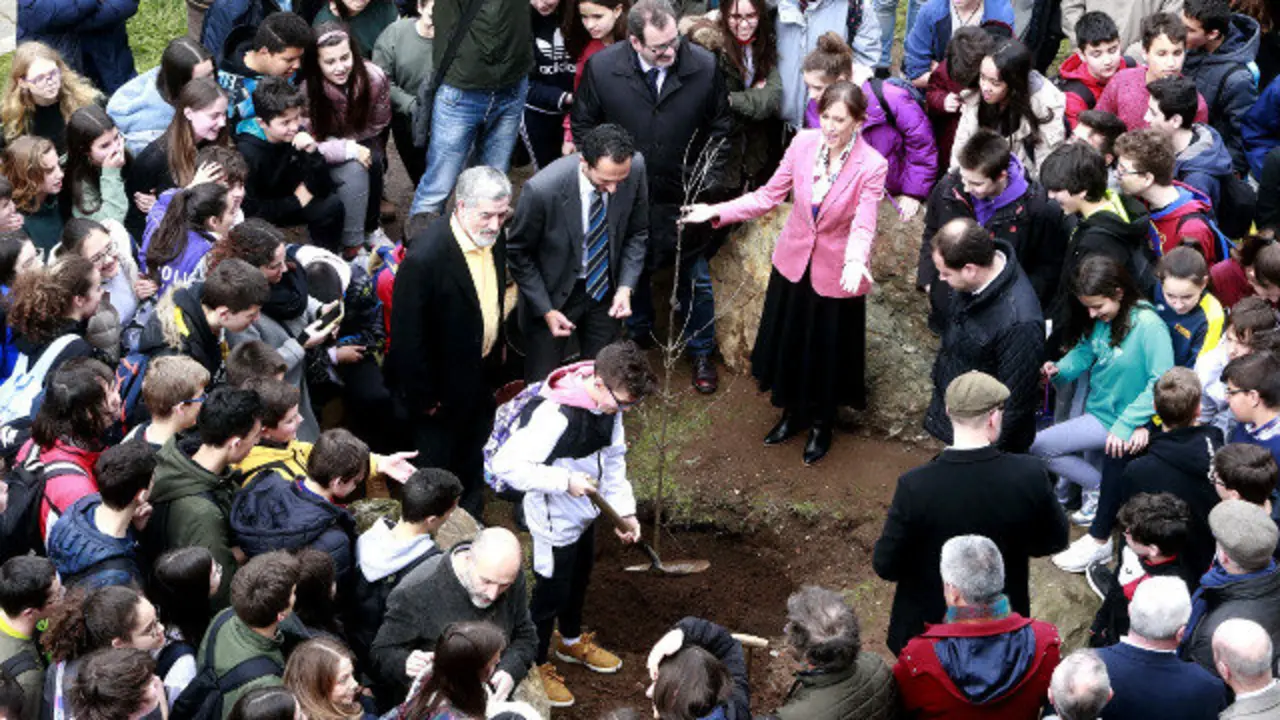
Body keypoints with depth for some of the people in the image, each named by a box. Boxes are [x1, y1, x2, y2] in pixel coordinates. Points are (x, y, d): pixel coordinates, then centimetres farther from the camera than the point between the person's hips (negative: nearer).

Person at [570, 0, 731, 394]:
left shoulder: (704, 66, -17)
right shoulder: (601, 68, -18)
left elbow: (720, 126, -2)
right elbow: (583, 125, -1)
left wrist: (710, 181, -5)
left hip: (685, 197, 0)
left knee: (696, 280, 14)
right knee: (632, 273, 21)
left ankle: (701, 353, 35)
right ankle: (639, 340, 46)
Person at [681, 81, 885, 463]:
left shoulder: (871, 166, -22)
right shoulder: (804, 143, -12)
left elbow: (863, 227, -28)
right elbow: (769, 196, -5)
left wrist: (855, 262, -49)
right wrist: (716, 212, -13)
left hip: (835, 274, -3)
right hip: (794, 263, 4)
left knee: (828, 352, 15)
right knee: (788, 343, 20)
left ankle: (821, 425, 42)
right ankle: (793, 414, 47)